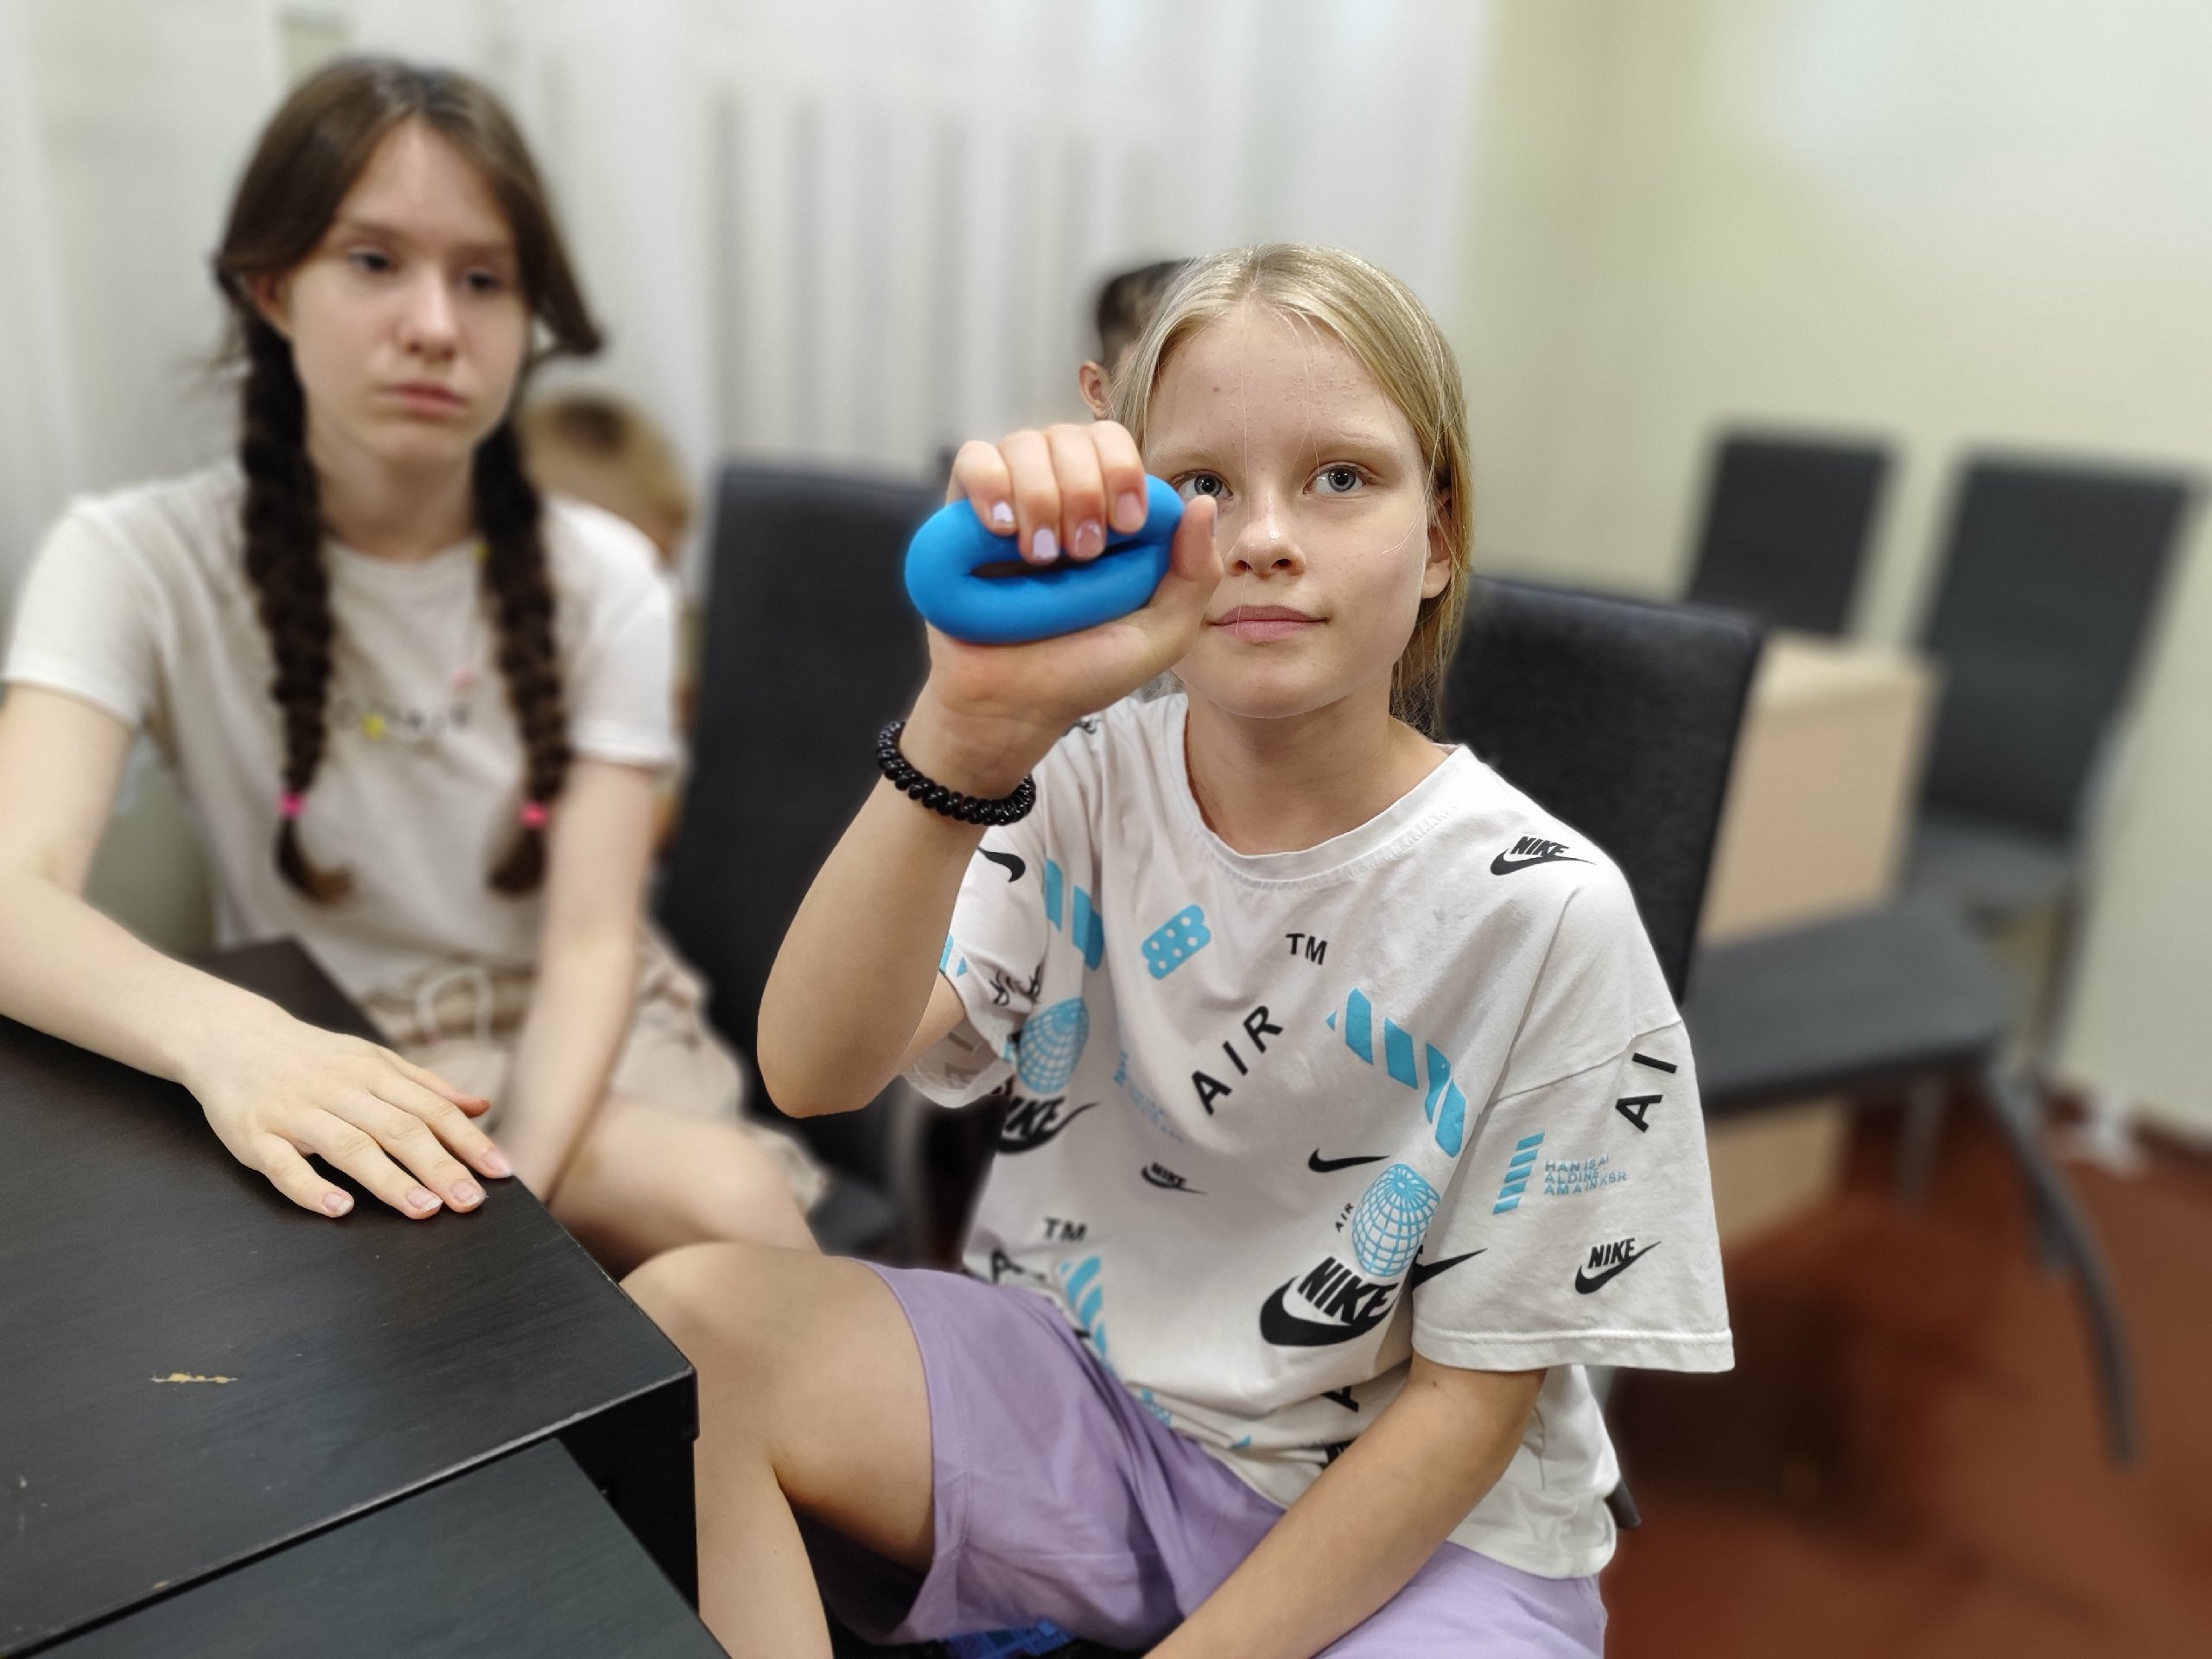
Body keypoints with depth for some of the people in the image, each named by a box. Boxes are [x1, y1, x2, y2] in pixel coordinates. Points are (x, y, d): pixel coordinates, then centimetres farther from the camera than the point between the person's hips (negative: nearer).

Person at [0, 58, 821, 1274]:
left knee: (743, 1211, -27)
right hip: (309, 1063, -2)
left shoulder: (600, 578, -6)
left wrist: (506, 1202, -29)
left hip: (567, 1043, 2)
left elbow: (590, 943, -12)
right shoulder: (138, 561, -8)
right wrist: (229, 1034, -46)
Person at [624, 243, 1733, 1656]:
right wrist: (971, 729, -39)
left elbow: (1475, 1391, -10)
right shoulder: (1083, 786, -8)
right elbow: (814, 1073, -24)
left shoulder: (1544, 914, -16)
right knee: (677, 1325, -20)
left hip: (1414, 1515, 0)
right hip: (1076, 1395, 2)